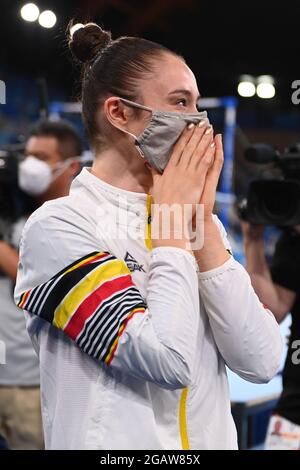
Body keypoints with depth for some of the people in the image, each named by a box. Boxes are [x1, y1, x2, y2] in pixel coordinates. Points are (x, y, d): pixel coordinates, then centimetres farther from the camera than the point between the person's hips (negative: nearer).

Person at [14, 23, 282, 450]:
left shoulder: (193, 217, 4)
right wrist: (172, 224, -13)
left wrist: (202, 223, -9)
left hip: (213, 436, 6)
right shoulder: (58, 225, -13)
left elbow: (261, 363, -7)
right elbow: (170, 361, -23)